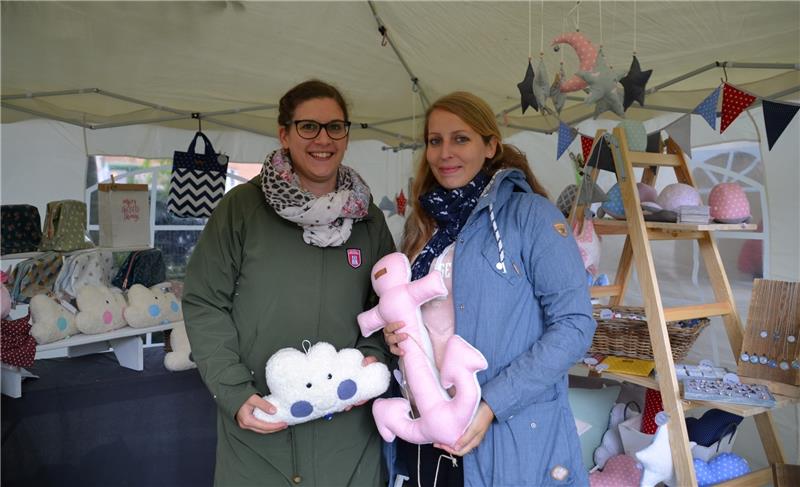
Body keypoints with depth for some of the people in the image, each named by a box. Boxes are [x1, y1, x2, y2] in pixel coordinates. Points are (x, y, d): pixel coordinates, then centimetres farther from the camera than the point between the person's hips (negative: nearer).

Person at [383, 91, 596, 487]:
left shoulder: (530, 214, -9)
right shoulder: (422, 225, 8)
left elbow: (574, 325, -13)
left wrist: (491, 404, -19)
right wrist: (396, 336, -2)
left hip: (511, 436, -5)